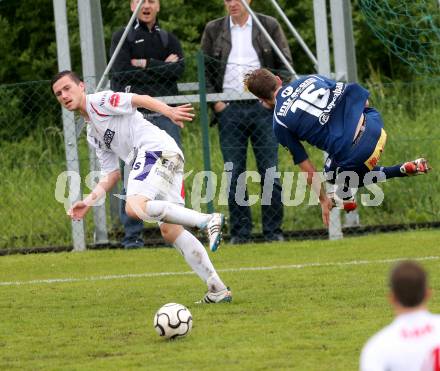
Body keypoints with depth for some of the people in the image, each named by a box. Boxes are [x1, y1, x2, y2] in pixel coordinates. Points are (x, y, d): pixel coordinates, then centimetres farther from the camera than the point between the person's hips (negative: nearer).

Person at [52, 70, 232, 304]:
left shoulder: (99, 101, 5)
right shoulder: (92, 134, 30)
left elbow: (139, 99, -10)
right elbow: (112, 174, 30)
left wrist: (168, 111, -27)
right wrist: (89, 201, 19)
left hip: (158, 149, -9)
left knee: (134, 207, -28)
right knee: (170, 231, 5)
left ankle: (207, 220, -30)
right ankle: (218, 290, 2)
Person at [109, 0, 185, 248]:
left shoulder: (169, 39, 18)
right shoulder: (123, 37, 8)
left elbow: (179, 69, 0)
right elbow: (122, 74, -8)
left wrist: (145, 64, -6)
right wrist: (162, 68, -4)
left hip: (166, 115, 3)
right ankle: (133, 235, -3)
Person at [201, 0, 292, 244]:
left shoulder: (269, 26, 7)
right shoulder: (213, 30, 9)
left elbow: (285, 65, 7)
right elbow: (204, 69, 11)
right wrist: (214, 101, 0)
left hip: (263, 107, -1)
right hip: (229, 109, 1)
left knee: (270, 172, -3)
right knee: (234, 174, -1)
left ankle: (273, 231, 2)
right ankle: (239, 232, 5)